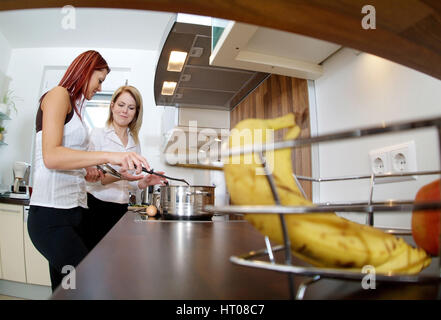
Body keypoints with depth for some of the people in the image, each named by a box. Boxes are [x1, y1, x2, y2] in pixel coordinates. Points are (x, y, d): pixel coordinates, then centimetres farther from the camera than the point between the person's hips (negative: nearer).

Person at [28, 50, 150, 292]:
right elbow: (51, 157, -19)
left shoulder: (73, 106, 22)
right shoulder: (58, 95, -2)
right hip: (52, 214, -9)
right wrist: (110, 156, -25)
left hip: (74, 210, 9)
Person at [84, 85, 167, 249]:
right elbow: (89, 177, -11)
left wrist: (144, 182, -5)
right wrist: (120, 175, -26)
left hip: (121, 211, 4)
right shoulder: (98, 134, -2)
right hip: (96, 206, -4)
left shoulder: (135, 142, 13)